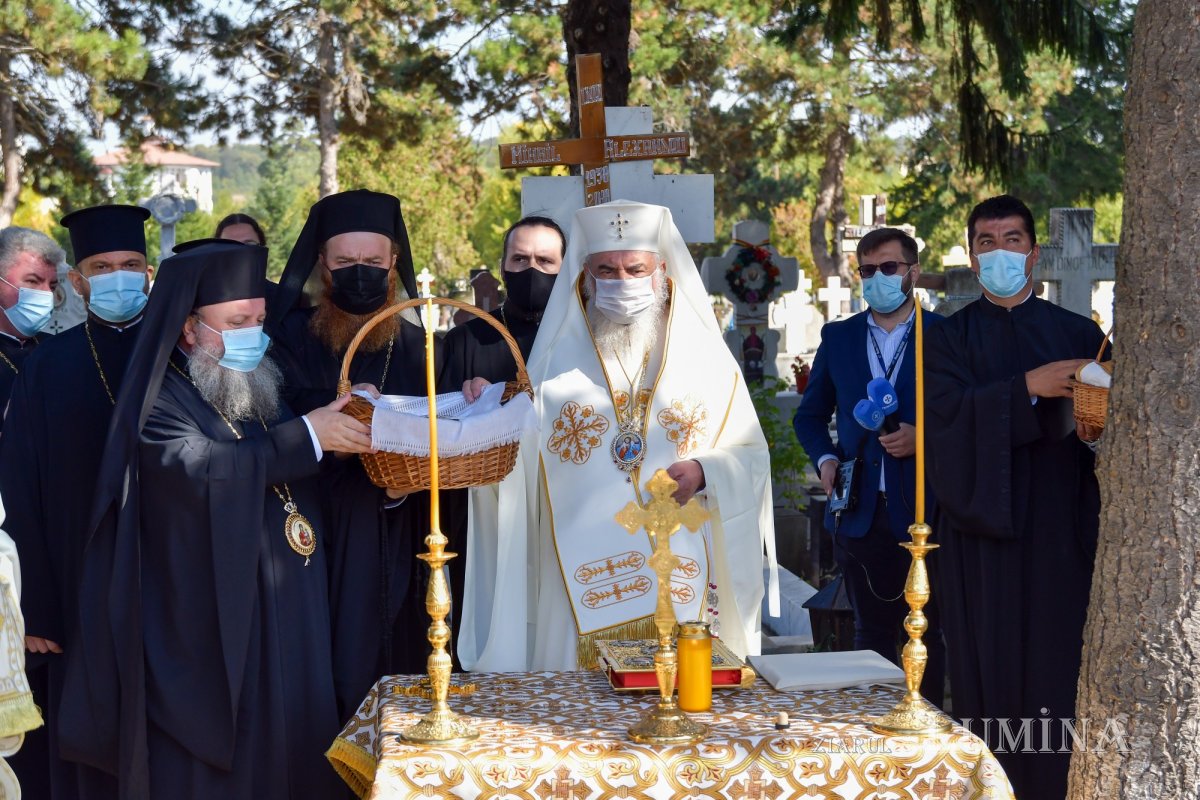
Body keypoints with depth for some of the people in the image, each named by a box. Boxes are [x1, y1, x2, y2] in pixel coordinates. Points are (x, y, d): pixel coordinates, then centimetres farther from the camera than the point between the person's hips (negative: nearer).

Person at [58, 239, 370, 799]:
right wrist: (307, 436, -23)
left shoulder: (263, 392, 15)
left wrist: (350, 423, -2)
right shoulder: (158, 401, -7)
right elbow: (199, 468, -25)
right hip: (204, 639, -6)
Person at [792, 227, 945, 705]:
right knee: (871, 632, 10)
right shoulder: (838, 338, 10)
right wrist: (825, 459, 1)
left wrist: (925, 438, -17)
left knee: (925, 634, 4)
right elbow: (810, 415, 19)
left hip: (923, 512, -3)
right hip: (860, 512, 3)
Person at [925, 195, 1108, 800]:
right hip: (980, 527, 0)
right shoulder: (948, 339, 9)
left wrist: (1096, 426, -18)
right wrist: (1029, 388, -20)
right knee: (986, 670, 0)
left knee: (1055, 674, -3)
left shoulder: (1078, 335, 11)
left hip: (1057, 529, 0)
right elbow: (948, 411, -9)